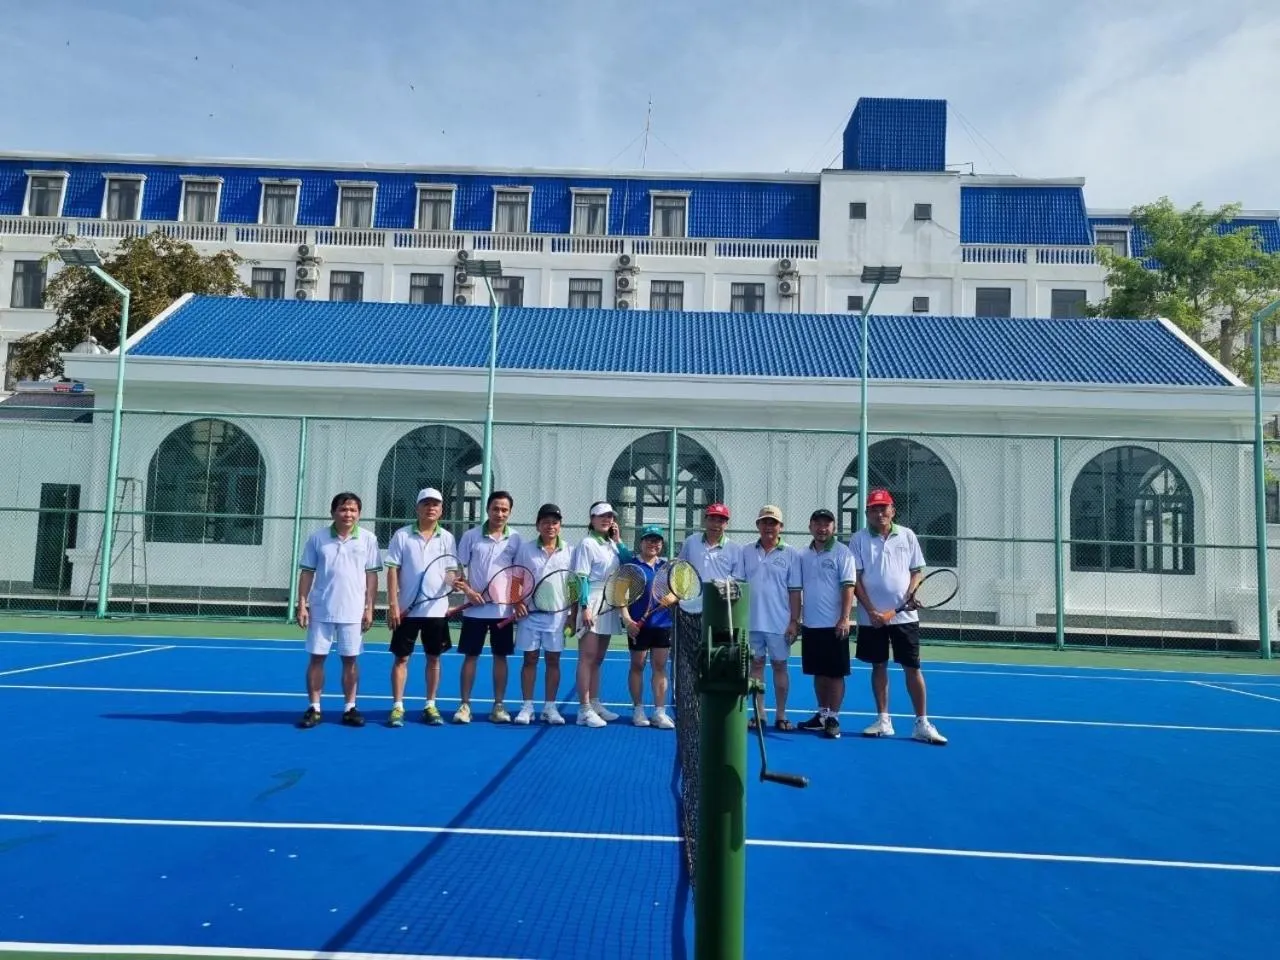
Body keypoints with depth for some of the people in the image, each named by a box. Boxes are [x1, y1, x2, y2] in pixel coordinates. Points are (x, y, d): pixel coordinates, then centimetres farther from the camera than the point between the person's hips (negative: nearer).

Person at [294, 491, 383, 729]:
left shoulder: (368, 539, 0)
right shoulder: (317, 538, 1)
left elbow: (371, 576, 1)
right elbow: (307, 573, 4)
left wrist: (369, 608, -3)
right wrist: (302, 605, -1)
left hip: (353, 612, 0)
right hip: (320, 611, 0)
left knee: (350, 660, 6)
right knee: (316, 658, 5)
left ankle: (350, 708, 16)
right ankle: (314, 708, 15)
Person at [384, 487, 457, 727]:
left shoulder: (447, 538, 4)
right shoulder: (402, 535, -1)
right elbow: (393, 571, -3)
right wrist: (393, 604, -9)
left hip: (436, 609, 2)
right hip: (407, 608, -2)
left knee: (434, 658, 8)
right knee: (401, 658, 3)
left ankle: (430, 706, 18)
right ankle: (397, 707, 11)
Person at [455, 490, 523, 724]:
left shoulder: (515, 540, 2)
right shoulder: (471, 536, 0)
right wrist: (468, 591, -11)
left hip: (504, 609, 1)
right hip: (475, 609, -1)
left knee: (500, 656, 6)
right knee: (470, 656, 4)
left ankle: (498, 706, 14)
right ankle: (464, 705, 12)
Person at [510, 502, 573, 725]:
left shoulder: (568, 551, 4)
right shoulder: (525, 549, 3)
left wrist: (573, 614, 0)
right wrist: (517, 602, -8)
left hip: (557, 614, 0)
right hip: (530, 612, 0)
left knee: (553, 660, 5)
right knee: (529, 659, 4)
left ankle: (550, 707, 13)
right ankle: (527, 706, 12)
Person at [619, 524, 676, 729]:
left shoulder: (666, 566, 11)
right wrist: (626, 619, -15)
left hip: (663, 624, 3)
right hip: (638, 625, -3)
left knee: (660, 667, 5)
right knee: (637, 665, 7)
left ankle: (660, 711, 10)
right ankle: (638, 709, 18)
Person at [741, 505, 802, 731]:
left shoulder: (791, 555, -1)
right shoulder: (747, 552, 6)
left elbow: (794, 591, -2)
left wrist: (794, 621, -7)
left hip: (780, 623, -2)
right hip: (752, 621, 2)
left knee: (779, 665, 5)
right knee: (756, 664, 8)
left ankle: (781, 715, 14)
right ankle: (759, 714, 16)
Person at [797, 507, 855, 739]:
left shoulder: (842, 552, -6)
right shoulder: (803, 555, 9)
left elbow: (848, 587, -12)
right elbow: (797, 589, 14)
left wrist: (844, 619, -20)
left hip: (834, 625, -5)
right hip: (810, 625, 5)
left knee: (835, 673, 1)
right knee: (818, 672, 13)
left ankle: (833, 718, 7)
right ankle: (822, 714, 23)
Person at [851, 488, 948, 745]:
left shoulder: (907, 535, 4)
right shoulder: (859, 539, -1)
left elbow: (917, 571, 7)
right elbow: (856, 579, -3)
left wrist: (911, 594, -12)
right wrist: (871, 611, -11)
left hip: (905, 615, 0)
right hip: (872, 616, 0)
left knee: (912, 667, 1)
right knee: (879, 666, 8)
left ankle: (922, 724, 7)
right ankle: (883, 721, 18)